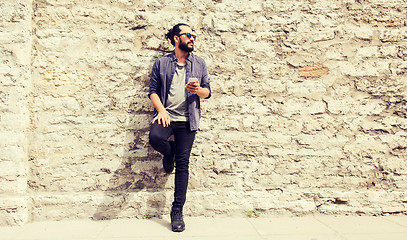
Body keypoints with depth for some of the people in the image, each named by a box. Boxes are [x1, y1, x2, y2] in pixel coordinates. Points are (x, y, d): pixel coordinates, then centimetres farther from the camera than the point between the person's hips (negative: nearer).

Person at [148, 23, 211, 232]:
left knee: (183, 165, -2)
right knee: (155, 138, -33)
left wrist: (198, 89, -11)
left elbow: (207, 92, 12)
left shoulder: (199, 64, 13)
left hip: (187, 120, 1)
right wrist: (161, 109, -12)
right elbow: (153, 90, 5)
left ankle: (177, 212, 8)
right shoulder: (161, 63, 9)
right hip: (166, 116, -1)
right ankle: (169, 152, 6)